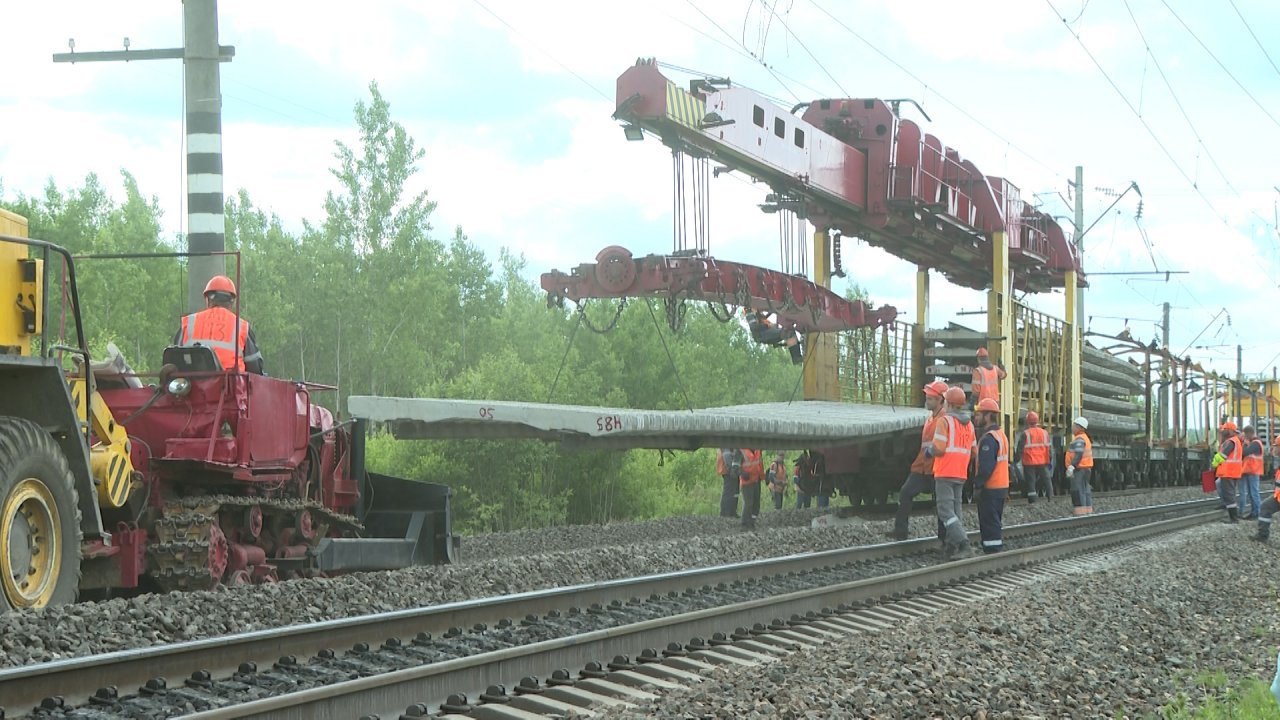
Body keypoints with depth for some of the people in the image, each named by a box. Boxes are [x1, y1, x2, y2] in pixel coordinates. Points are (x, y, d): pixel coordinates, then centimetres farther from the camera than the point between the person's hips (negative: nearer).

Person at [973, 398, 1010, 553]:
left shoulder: (989, 438, -18)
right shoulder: (1001, 435, 15)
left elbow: (986, 466, -24)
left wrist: (978, 484, -14)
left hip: (990, 488, -10)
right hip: (1002, 487, 10)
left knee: (989, 525, -7)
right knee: (996, 524, 16)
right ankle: (998, 551, 21)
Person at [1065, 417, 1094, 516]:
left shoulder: (1079, 439, -13)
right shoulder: (1085, 438, 22)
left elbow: (1078, 454, -25)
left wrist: (1072, 466, -33)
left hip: (1080, 469, -11)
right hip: (1086, 469, 11)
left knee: (1078, 491, -13)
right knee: (1085, 491, 15)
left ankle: (1080, 513, -17)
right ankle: (1088, 511, 20)